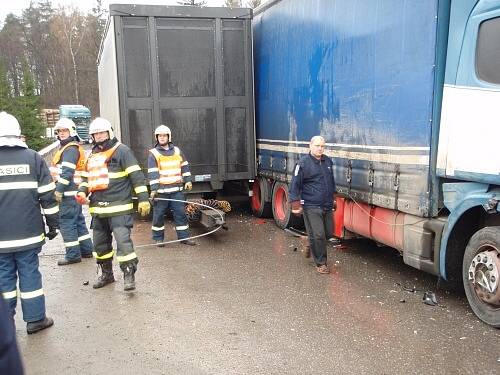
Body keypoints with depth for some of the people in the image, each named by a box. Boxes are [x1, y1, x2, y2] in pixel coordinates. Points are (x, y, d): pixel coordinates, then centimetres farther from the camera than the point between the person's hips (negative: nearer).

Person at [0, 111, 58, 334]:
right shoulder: (33, 158, -2)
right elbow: (47, 196, -2)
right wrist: (53, 224, 6)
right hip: (29, 232, 0)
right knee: (30, 274, 8)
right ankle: (35, 319, 14)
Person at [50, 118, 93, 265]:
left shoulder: (70, 149, -13)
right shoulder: (67, 148, 21)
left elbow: (67, 172, -21)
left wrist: (59, 190, -21)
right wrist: (60, 189, 24)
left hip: (68, 192, -10)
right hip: (73, 192, 10)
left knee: (67, 222, -5)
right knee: (78, 221, 15)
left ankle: (73, 255, 0)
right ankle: (86, 250, 23)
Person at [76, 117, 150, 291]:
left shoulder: (121, 151, -5)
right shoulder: (92, 155, 18)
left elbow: (136, 176, -10)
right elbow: (86, 177, 27)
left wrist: (143, 199, -15)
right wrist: (82, 192, 6)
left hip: (119, 207, -7)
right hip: (98, 208, 8)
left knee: (123, 240, -14)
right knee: (100, 243, 15)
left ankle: (129, 275, -5)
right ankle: (106, 274, 30)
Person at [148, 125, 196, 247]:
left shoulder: (177, 151, 11)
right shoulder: (153, 154, -1)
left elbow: (184, 166, 17)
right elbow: (152, 173, -9)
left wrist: (187, 180, 10)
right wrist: (154, 189, -16)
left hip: (177, 189, 3)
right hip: (161, 191, -3)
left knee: (180, 213, 4)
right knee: (158, 215, 4)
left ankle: (184, 237, 11)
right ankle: (158, 238, 17)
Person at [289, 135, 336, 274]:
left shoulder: (328, 161, 11)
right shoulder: (303, 163, -8)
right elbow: (295, 184, -9)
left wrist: (331, 199, 26)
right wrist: (295, 203, -13)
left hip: (327, 206, 7)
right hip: (311, 207, -6)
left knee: (328, 233, 12)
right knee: (318, 235, -5)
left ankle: (311, 245, 38)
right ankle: (321, 263, 10)